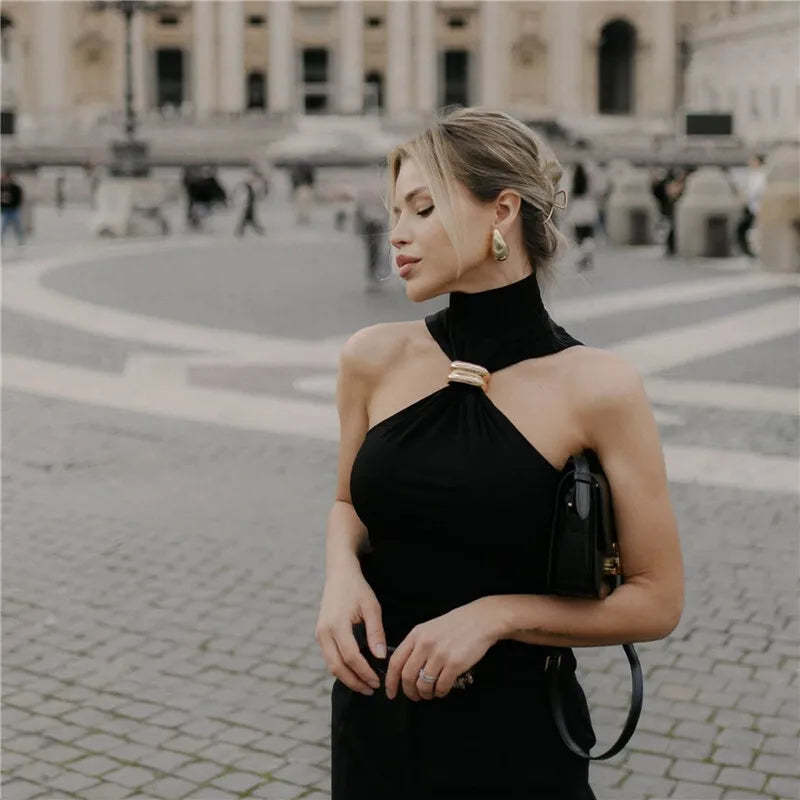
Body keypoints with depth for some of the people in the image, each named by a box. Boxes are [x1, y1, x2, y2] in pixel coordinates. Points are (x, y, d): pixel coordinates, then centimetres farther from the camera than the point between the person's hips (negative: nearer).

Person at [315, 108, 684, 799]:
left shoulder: (598, 389, -14)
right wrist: (342, 573, -9)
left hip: (515, 738, -3)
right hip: (374, 718, 4)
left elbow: (657, 599, -9)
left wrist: (496, 615, -20)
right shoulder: (375, 359, -4)